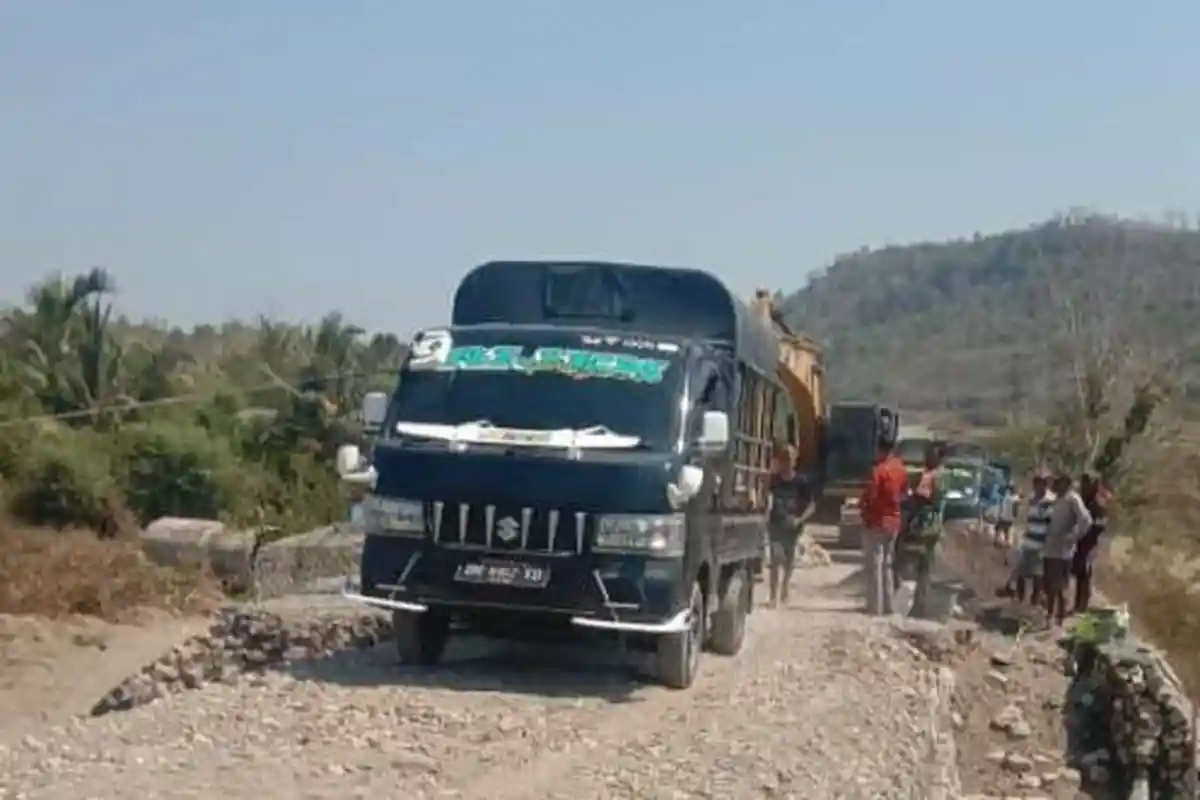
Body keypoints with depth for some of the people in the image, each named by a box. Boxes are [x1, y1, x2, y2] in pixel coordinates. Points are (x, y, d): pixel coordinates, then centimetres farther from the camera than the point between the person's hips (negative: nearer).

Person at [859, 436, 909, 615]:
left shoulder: (879, 471, -19)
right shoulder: (901, 469, 6)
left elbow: (869, 497, -20)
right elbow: (903, 495, 14)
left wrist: (861, 504, -1)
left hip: (876, 522, -8)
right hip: (893, 522, 8)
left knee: (874, 565, -3)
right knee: (886, 564, 15)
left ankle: (876, 607, -3)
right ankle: (887, 605, 17)